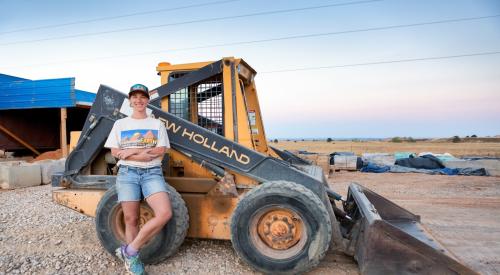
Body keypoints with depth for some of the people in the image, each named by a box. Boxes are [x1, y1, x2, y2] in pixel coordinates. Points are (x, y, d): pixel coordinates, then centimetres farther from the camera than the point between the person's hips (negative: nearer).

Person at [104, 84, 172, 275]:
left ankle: (129, 251, -4)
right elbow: (115, 152, 3)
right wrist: (143, 154, -10)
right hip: (127, 173, 1)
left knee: (165, 213, -19)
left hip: (152, 173, 0)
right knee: (131, 220, 1)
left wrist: (131, 151, -8)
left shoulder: (157, 124, 10)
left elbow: (161, 151, 0)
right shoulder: (120, 124, 11)